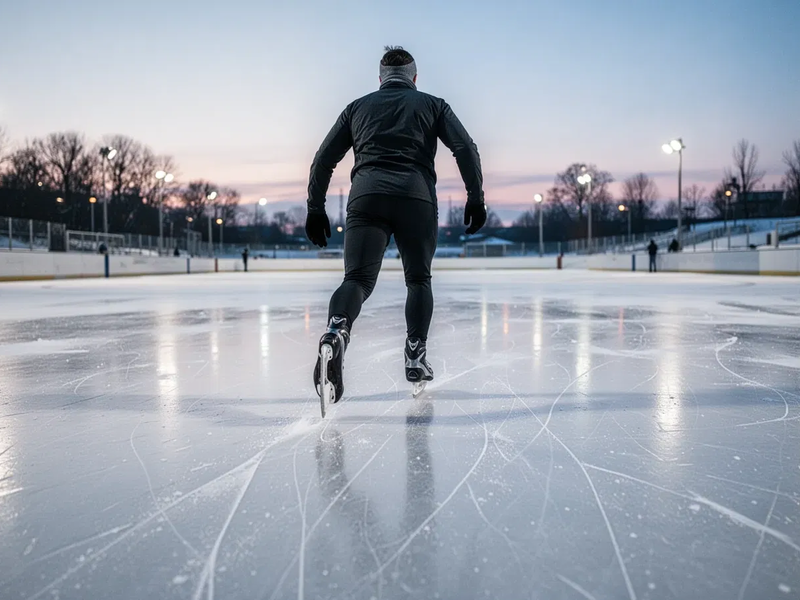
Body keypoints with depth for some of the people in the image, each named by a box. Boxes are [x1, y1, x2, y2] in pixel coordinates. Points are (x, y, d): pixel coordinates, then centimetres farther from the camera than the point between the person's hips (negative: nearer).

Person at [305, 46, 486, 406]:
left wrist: (315, 209, 21)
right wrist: (476, 197, 7)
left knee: (358, 278, -5)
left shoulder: (358, 107, 26)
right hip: (416, 197, 0)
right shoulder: (432, 105, 22)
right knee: (419, 278, 16)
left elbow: (324, 159, 19)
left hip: (366, 196, 1)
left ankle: (336, 332, -34)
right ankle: (416, 357, 11)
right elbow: (465, 148, 7)